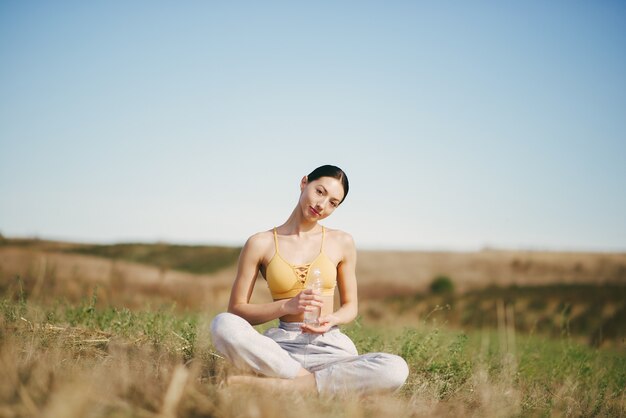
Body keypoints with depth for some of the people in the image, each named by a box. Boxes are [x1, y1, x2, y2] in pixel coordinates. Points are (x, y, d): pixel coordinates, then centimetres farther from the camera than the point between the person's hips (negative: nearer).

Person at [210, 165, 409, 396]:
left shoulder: (342, 243, 8)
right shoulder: (260, 244, 3)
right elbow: (235, 310, 2)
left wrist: (332, 319, -8)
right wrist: (287, 306, -13)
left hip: (331, 346, 2)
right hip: (281, 346, -1)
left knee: (396, 369, -31)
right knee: (223, 324, -32)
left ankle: (275, 384, -28)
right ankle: (315, 382, -22)